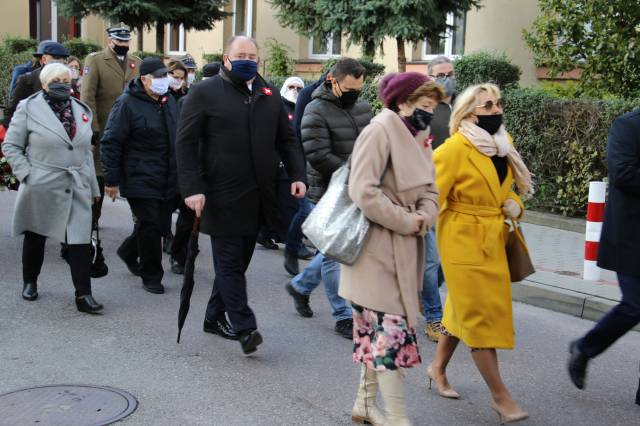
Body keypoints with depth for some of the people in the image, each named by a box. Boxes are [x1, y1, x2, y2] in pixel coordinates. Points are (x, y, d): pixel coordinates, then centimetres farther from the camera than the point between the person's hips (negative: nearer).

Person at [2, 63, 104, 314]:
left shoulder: (82, 111, 10)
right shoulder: (29, 108, -2)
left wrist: (93, 187, 12)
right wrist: (26, 174, -11)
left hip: (77, 189, 2)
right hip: (41, 188, -2)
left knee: (80, 240, -7)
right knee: (35, 237, 14)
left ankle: (83, 295, -5)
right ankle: (29, 282, 34)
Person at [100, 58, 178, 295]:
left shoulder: (169, 101, 11)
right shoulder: (127, 104, -11)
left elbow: (177, 137, 21)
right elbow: (111, 142, -11)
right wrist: (111, 180, -12)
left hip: (168, 181, 7)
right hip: (140, 180, -7)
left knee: (162, 224, 13)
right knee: (150, 226, -4)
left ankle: (129, 252, 39)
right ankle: (151, 277, 12)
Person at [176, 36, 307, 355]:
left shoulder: (270, 95, 14)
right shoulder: (204, 93, -2)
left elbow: (286, 140, 18)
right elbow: (186, 143, -6)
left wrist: (297, 175, 3)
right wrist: (192, 188, -15)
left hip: (258, 197, 5)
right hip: (223, 197, -5)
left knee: (236, 262, 13)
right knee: (230, 263, -3)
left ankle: (215, 316, 28)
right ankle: (244, 327, 0)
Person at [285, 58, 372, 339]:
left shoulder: (363, 108, 9)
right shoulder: (317, 111, -13)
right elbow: (318, 156, -20)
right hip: (329, 193, -7)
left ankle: (300, 286, 37)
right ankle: (343, 316, 9)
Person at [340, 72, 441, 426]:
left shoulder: (418, 137, 11)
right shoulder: (380, 131, -16)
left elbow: (429, 191, 13)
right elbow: (364, 191, -24)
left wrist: (423, 218, -9)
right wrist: (407, 223, -17)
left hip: (404, 248, 9)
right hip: (378, 248, -9)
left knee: (378, 328, 15)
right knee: (390, 327, -6)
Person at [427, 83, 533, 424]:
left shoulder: (504, 143, 8)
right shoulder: (454, 149, -16)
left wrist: (514, 205, 2)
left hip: (493, 240, 8)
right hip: (464, 241, -7)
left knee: (464, 308, 17)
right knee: (480, 315, -1)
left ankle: (438, 367, 37)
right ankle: (499, 395, 8)